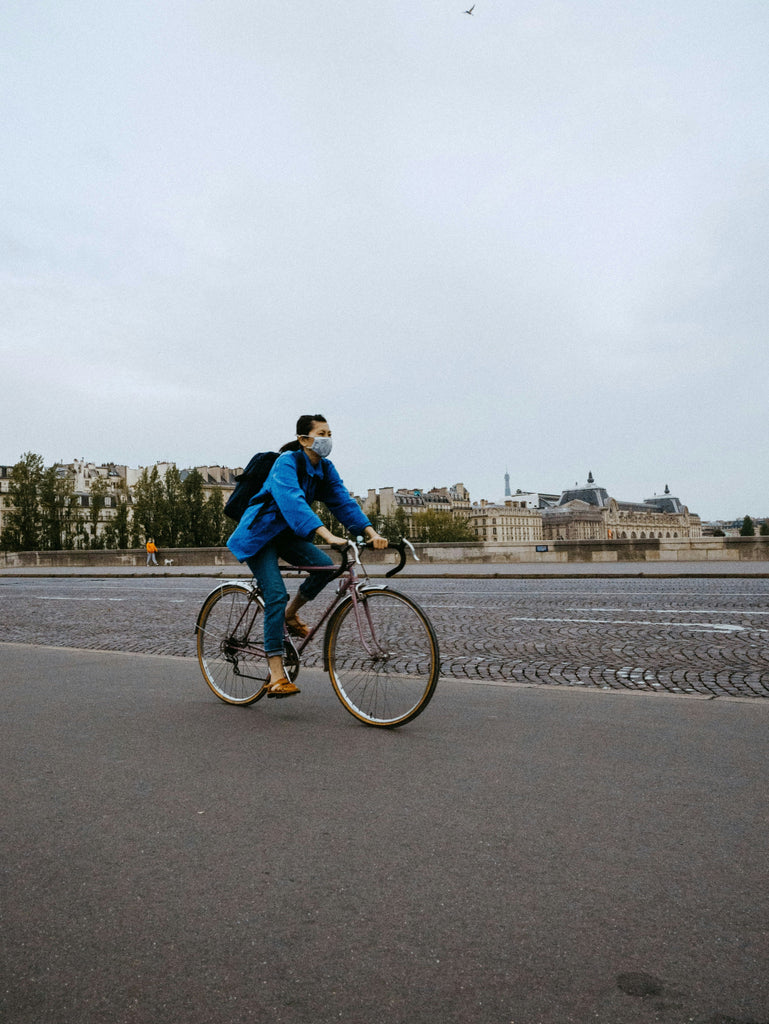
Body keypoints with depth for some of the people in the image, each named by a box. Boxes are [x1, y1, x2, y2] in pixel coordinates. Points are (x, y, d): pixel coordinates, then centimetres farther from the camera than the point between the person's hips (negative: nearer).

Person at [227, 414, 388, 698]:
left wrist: (371, 532, -25)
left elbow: (343, 501, -9)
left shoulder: (325, 468, -1)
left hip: (287, 534, 6)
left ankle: (290, 614, 8)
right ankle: (276, 677, -15)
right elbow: (293, 502, -39)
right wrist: (327, 535, -51)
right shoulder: (287, 462, -23)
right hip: (260, 533, -6)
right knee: (276, 595, -18)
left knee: (325, 565, -20)